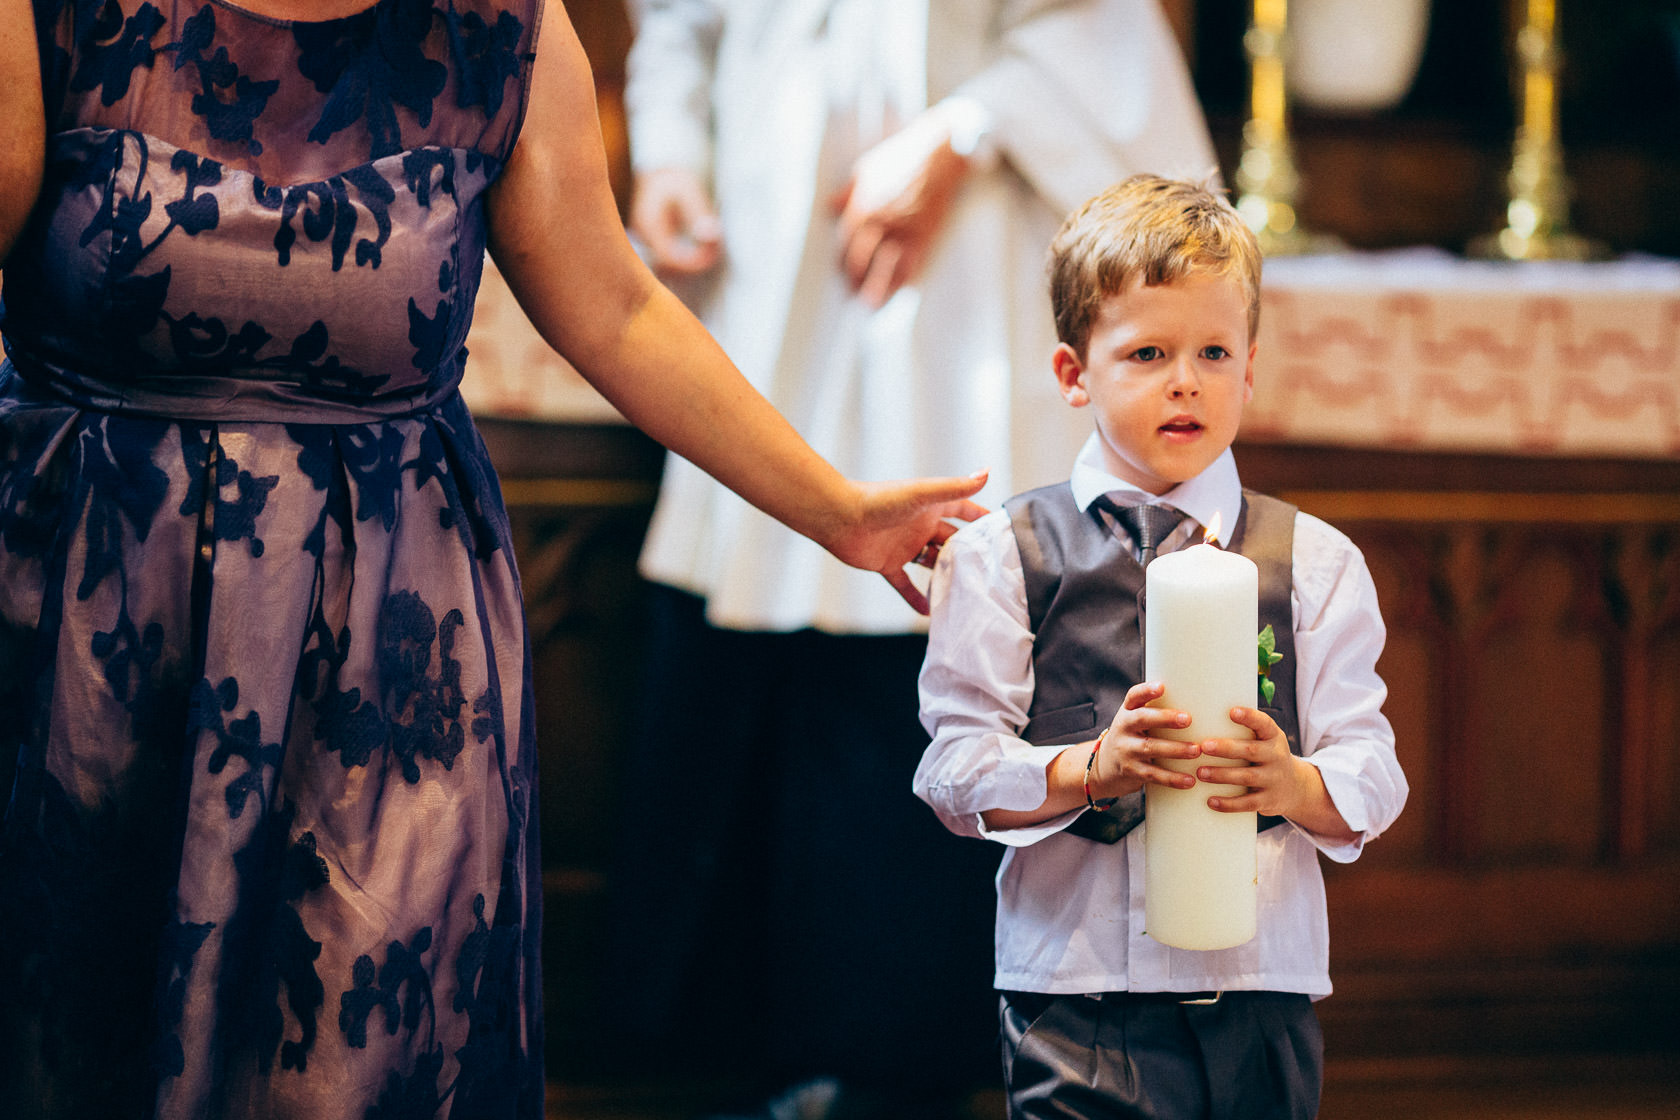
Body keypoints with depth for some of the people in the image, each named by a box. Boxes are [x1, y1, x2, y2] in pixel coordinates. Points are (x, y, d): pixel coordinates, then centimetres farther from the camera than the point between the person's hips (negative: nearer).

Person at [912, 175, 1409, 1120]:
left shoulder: (1313, 562, 9)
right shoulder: (1003, 555, 4)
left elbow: (1373, 775, 3)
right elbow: (958, 770, -1)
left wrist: (1296, 785, -19)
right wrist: (1090, 769, -18)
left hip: (1263, 985, 2)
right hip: (1077, 991, -2)